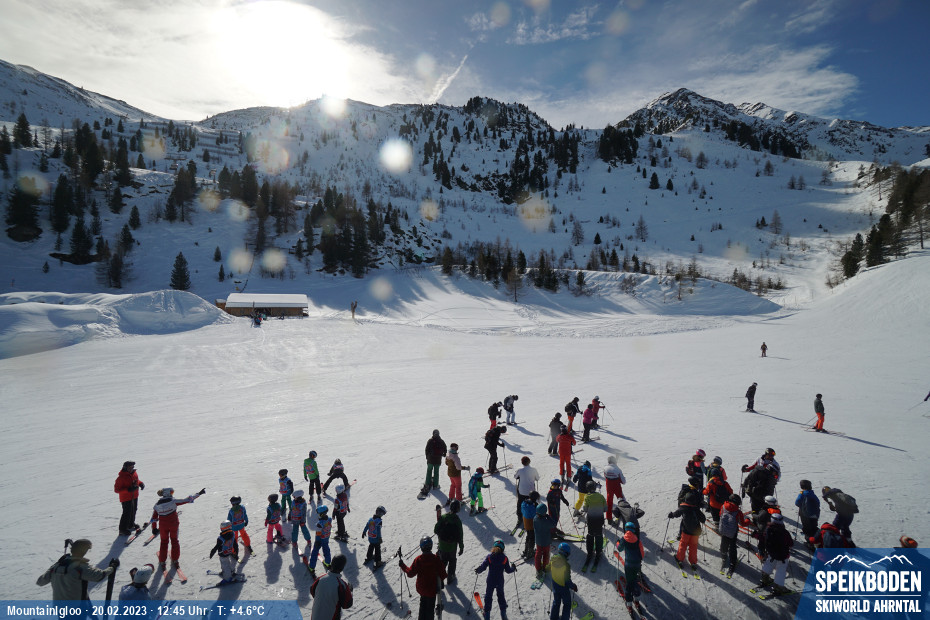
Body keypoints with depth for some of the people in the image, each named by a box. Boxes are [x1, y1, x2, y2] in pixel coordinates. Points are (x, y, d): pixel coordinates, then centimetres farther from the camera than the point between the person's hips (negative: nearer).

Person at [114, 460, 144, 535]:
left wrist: (141, 483, -5)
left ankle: (131, 524, 43)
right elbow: (116, 489, -22)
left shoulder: (134, 473, -2)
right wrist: (128, 490, -32)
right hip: (126, 498, -7)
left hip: (134, 496, 7)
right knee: (127, 513, -5)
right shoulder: (121, 477, -23)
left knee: (133, 510, 22)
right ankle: (122, 530, 9)